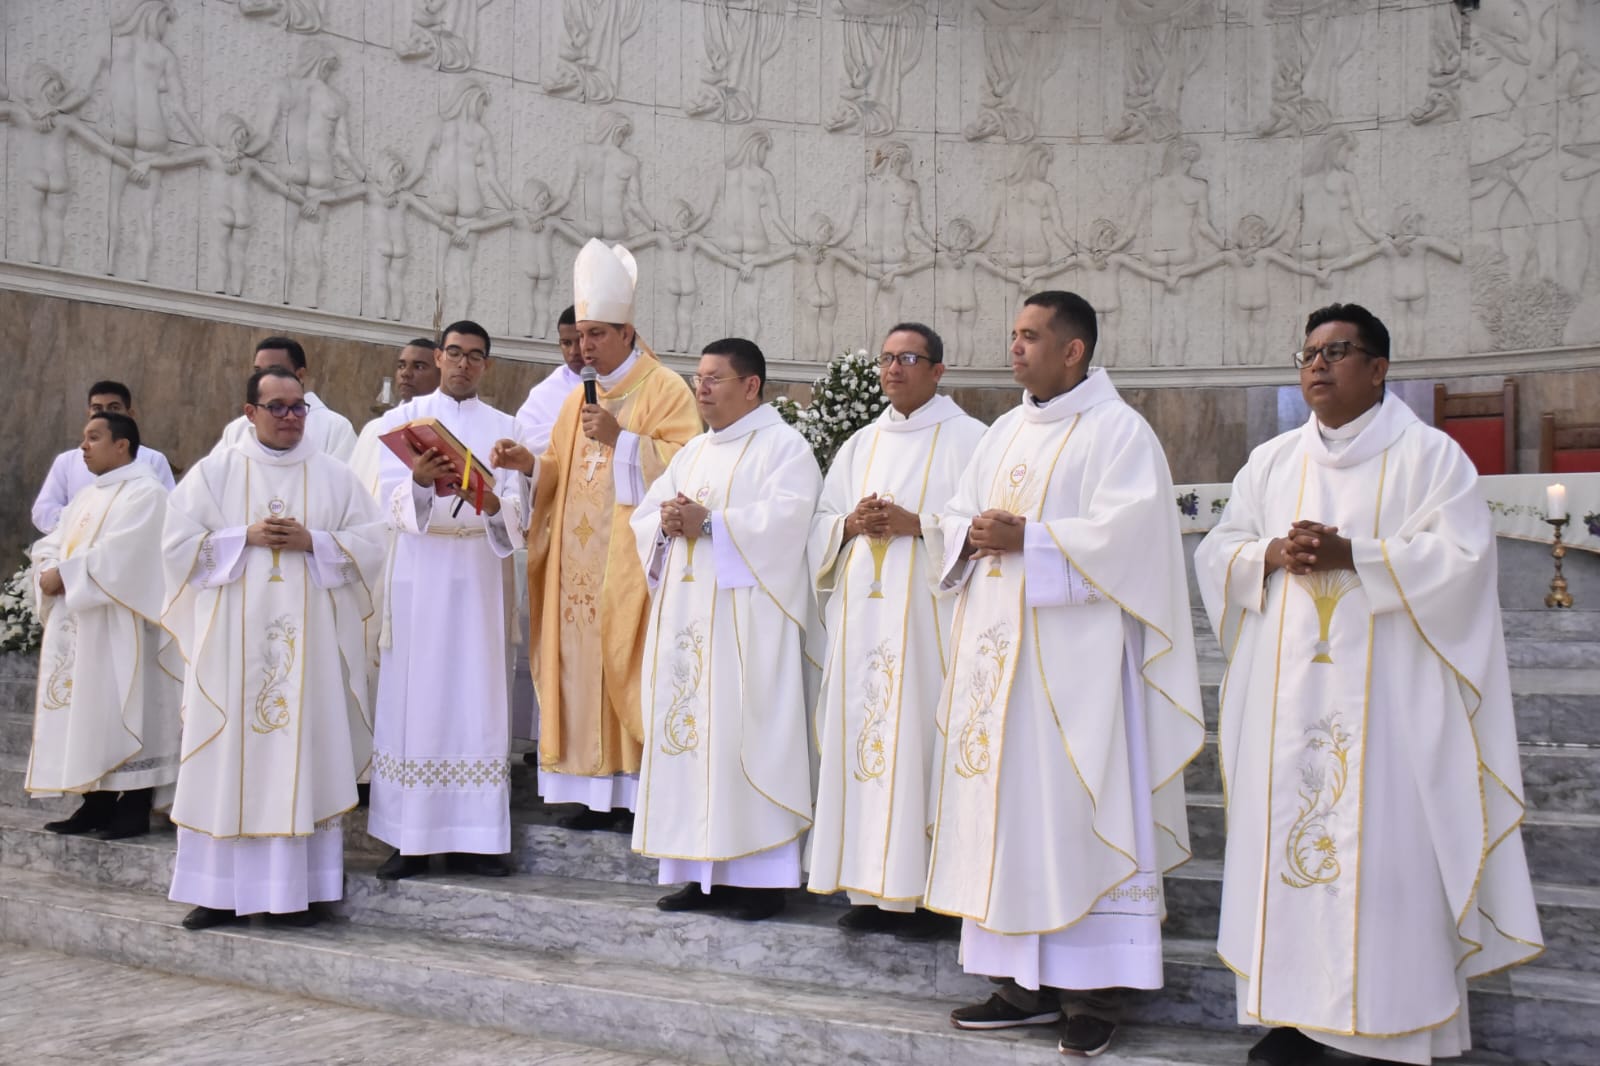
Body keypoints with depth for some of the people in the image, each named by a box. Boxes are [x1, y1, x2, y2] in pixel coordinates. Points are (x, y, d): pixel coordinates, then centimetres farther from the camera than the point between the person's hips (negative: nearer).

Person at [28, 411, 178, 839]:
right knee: (85, 710, 8)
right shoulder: (87, 495, 19)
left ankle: (134, 808, -3)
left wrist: (64, 574, -16)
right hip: (77, 626, 9)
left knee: (121, 710, -7)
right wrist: (50, 571, -8)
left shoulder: (145, 492, -8)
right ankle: (96, 804, 13)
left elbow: (117, 555, -20)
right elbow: (51, 544, 13)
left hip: (117, 627, -9)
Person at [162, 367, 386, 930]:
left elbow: (371, 542, 3)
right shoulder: (213, 472, 7)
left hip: (310, 638, 0)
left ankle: (295, 888, 4)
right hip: (232, 639, 0)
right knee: (227, 757, 0)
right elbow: (178, 543, 2)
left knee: (304, 753, -1)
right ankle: (219, 889, 6)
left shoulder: (333, 475, 8)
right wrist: (246, 537, -9)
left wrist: (312, 541, -11)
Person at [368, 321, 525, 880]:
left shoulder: (503, 427, 12)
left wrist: (491, 503, -21)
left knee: (478, 696, -1)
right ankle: (409, 837, 1)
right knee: (415, 696, -3)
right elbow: (391, 498, -4)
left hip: (482, 573, 2)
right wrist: (420, 480, -26)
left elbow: (516, 506, 2)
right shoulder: (403, 418, 8)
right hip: (421, 571, -1)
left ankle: (472, 837, 3)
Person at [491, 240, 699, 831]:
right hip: (577, 562, 7)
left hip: (631, 561, -6)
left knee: (627, 668, -7)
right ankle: (596, 791, 9)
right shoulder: (579, 397, 18)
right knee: (580, 665, 4)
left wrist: (620, 438, -19)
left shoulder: (665, 389, -2)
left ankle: (638, 791, 0)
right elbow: (560, 476, 19)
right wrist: (531, 465, -1)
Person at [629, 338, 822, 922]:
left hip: (746, 619, -7)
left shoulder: (783, 446, -2)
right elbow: (644, 518, 17)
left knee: (744, 736, -9)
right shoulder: (692, 452, 21)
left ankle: (758, 875, -3)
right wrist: (668, 523, -5)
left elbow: (783, 520, -17)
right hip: (685, 617, 8)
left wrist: (710, 523, -15)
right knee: (687, 728, 5)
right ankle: (702, 870, 11)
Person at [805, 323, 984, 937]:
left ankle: (928, 891, -1)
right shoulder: (860, 445, 19)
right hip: (862, 611, 6)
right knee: (863, 735, 3)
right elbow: (822, 526, 17)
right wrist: (852, 524, -4)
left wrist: (918, 524, -17)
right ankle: (873, 887, 10)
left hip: (926, 614, -6)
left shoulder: (967, 439, 1)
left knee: (921, 737, -8)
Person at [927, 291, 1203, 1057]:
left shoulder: (1118, 431, -6)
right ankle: (1024, 981, 16)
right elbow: (957, 515, 18)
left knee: (1076, 811, -5)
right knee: (1005, 807, 8)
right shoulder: (1005, 432, 17)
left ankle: (1092, 991, 3)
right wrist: (975, 535, -4)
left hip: (1072, 654, -7)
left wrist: (1028, 537, -18)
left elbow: (1128, 531, -18)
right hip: (997, 649, 8)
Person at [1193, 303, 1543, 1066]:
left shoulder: (1429, 454, 1)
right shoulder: (1270, 461, 14)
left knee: (1388, 846, -4)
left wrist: (1352, 554, -18)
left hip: (1385, 692, -4)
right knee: (1286, 838, 4)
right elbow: (1217, 554, 11)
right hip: (1287, 691, 4)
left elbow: (1461, 555, -10)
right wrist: (1272, 555, -10)